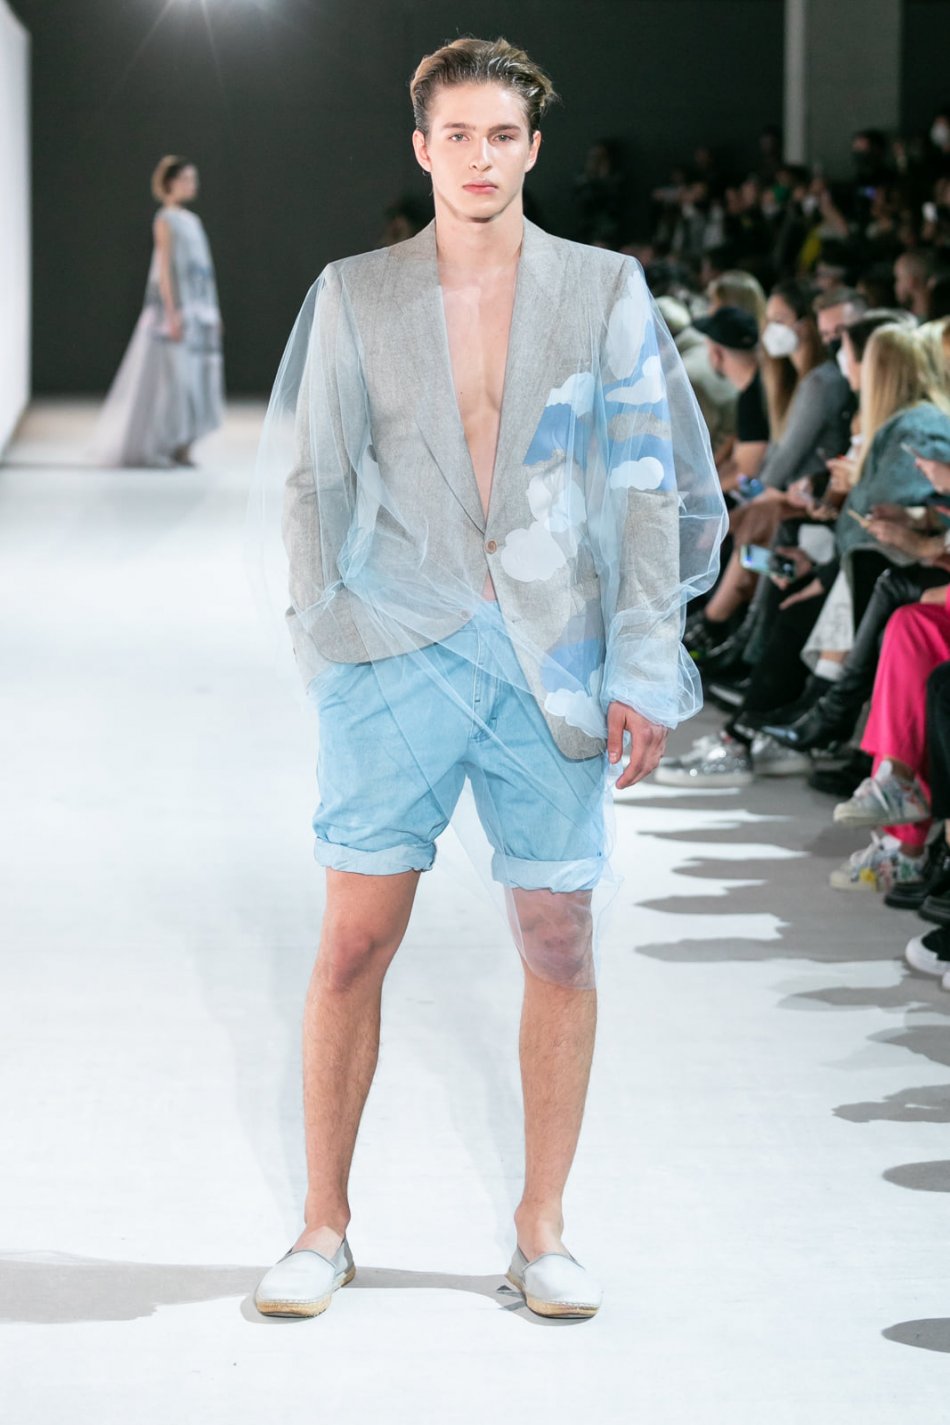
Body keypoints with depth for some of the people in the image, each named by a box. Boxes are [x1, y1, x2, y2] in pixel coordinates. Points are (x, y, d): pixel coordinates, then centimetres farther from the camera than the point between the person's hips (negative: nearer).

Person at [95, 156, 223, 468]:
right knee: (167, 377, -8)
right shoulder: (165, 220, -7)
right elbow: (164, 268, -13)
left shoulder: (192, 221, 16)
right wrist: (172, 314, -19)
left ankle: (182, 448, 5)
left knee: (195, 378, 3)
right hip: (175, 306, -8)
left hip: (197, 310, 8)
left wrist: (213, 312, 15)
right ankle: (148, 447, -2)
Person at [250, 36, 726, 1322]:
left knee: (560, 942, 3)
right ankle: (324, 1227, 10)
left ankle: (543, 1232, 15)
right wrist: (329, 629, -1)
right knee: (354, 941, -2)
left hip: (555, 663, 0)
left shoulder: (606, 292, 5)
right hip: (399, 651, 0)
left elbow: (649, 488, 4)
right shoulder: (353, 297, 7)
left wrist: (643, 669, -2)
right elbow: (308, 479, 10)